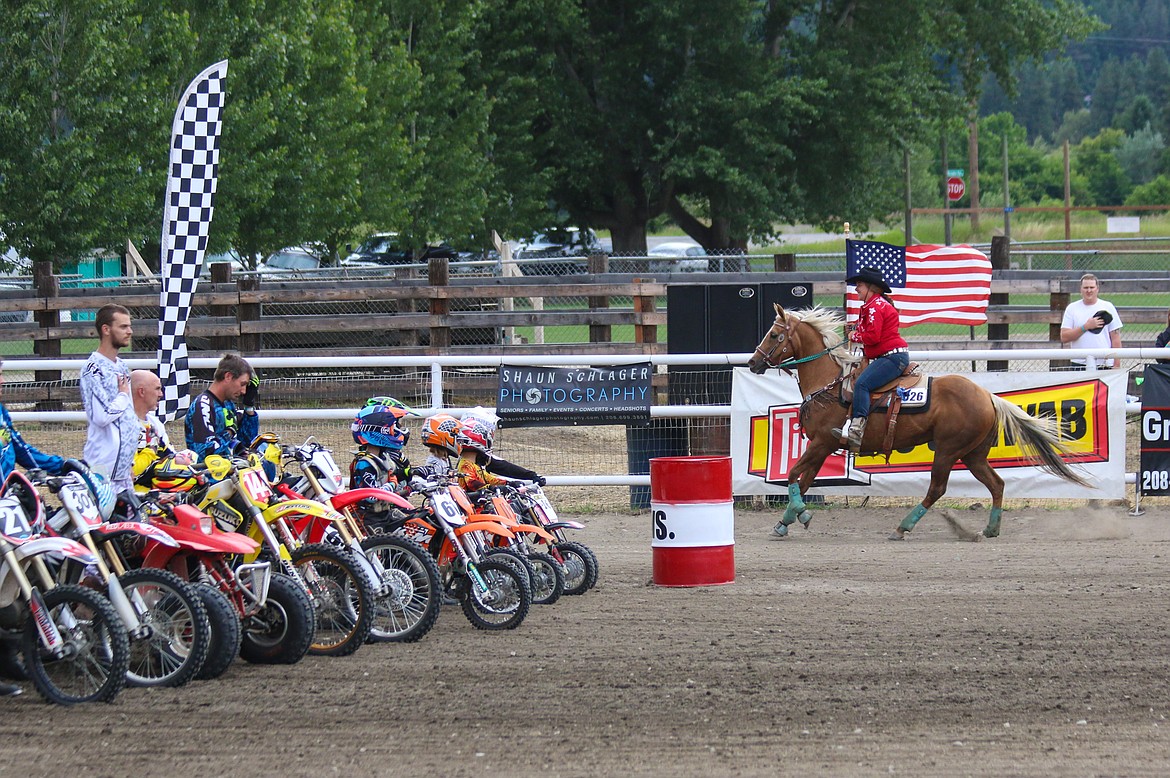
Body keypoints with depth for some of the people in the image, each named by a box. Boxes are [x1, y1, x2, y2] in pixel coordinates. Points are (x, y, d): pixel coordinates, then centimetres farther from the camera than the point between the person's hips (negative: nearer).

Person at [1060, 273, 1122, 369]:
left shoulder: (1108, 307, 7)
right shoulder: (1072, 308, 7)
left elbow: (1115, 339, 5)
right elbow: (1064, 338, -2)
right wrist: (1085, 327, -12)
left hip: (1105, 364, 0)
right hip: (1079, 364, 0)